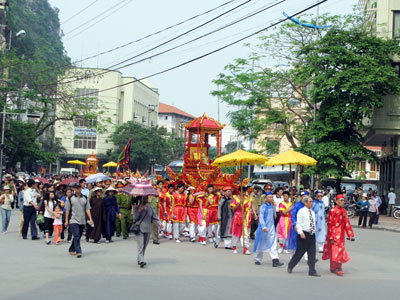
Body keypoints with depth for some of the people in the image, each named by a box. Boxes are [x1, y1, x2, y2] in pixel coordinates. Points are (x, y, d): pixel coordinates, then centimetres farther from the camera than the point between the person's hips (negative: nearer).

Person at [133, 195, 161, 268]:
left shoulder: (150, 208, 11)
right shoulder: (136, 208, 0)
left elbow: (154, 217, 9)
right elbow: (135, 218, -7)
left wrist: (159, 223, -6)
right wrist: (139, 211, -20)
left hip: (147, 230, 4)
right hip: (139, 230, -4)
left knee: (144, 245, 8)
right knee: (141, 245, -14)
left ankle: (139, 260, 19)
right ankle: (141, 260, -19)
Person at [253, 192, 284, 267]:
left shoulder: (272, 206, 8)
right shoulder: (263, 207, -9)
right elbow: (261, 218, -14)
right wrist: (263, 227, -24)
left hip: (271, 227, 4)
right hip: (263, 228, -4)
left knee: (273, 243, -7)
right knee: (261, 244, 8)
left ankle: (275, 261, -14)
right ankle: (257, 260, 24)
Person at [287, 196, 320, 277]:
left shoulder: (312, 212, 14)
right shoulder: (301, 211, -5)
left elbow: (313, 224, 18)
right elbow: (298, 223, -10)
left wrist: (314, 231, 12)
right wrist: (301, 233, -20)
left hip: (312, 234, 6)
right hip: (304, 234, -6)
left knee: (312, 253, 2)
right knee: (300, 252, 2)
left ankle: (312, 271, 5)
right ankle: (290, 266, 21)